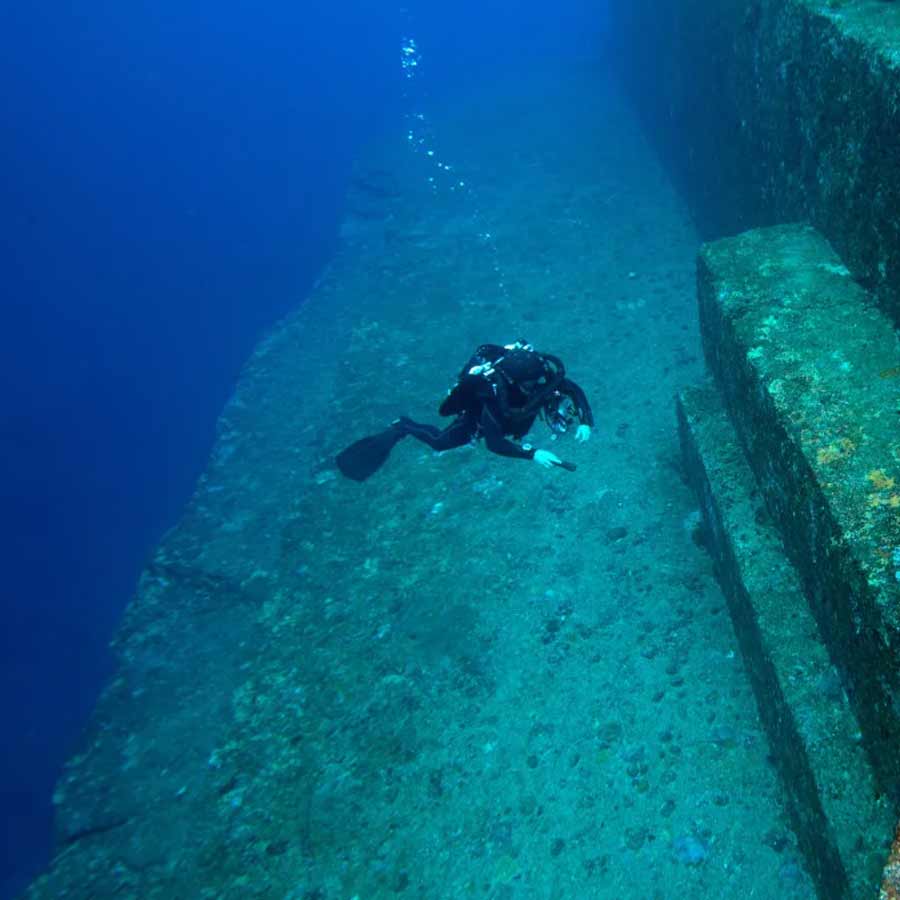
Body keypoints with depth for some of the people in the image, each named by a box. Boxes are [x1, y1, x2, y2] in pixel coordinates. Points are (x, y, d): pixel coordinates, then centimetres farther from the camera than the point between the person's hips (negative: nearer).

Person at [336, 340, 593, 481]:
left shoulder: (547, 371, -34)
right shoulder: (497, 392, -47)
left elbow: (575, 391, -17)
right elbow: (494, 443, -44)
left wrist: (585, 422, -33)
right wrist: (533, 454, -52)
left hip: (517, 411, 5)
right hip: (479, 407, -5)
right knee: (440, 443, 9)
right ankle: (402, 427, 32)